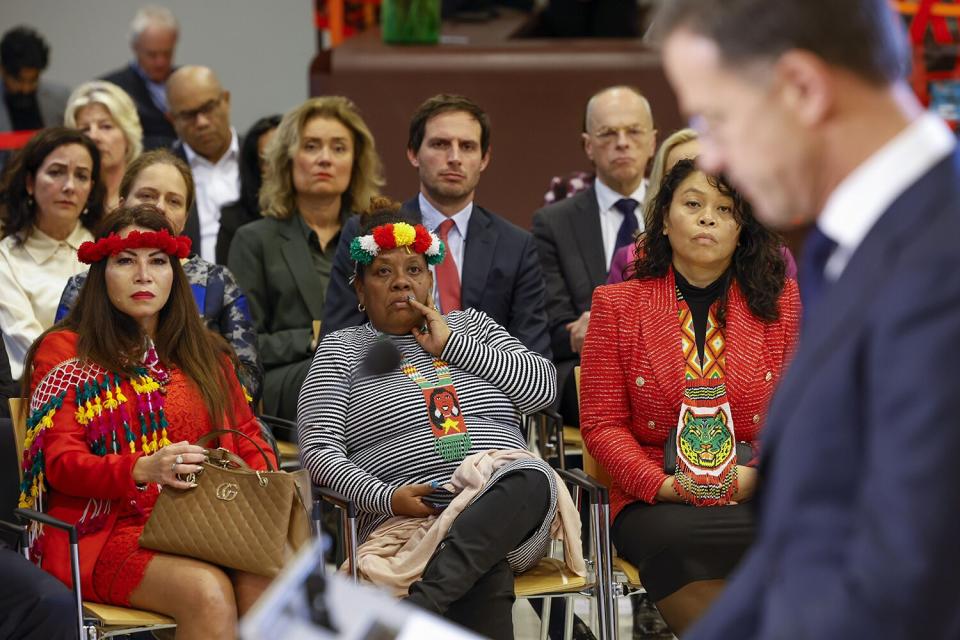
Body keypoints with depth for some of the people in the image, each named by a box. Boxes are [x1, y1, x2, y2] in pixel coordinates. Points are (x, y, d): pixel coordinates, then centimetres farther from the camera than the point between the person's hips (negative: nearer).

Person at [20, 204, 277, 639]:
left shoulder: (206, 353, 21)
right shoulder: (65, 351, 6)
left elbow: (247, 436, 21)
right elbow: (62, 463, -4)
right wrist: (143, 469, -24)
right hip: (106, 529, -4)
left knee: (263, 582, -31)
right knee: (206, 591, -33)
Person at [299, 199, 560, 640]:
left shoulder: (470, 325, 25)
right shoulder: (342, 349, 15)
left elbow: (543, 387, 10)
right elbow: (319, 449, 2)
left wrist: (452, 345, 5)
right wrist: (385, 497, -17)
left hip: (507, 513, 3)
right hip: (410, 519, -3)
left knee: (532, 475, -36)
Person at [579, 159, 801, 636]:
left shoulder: (780, 301, 12)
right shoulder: (617, 305, 10)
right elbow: (601, 423, 5)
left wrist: (760, 474, -11)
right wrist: (663, 484, -12)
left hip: (759, 495, 1)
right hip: (655, 502, -1)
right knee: (674, 538, -38)